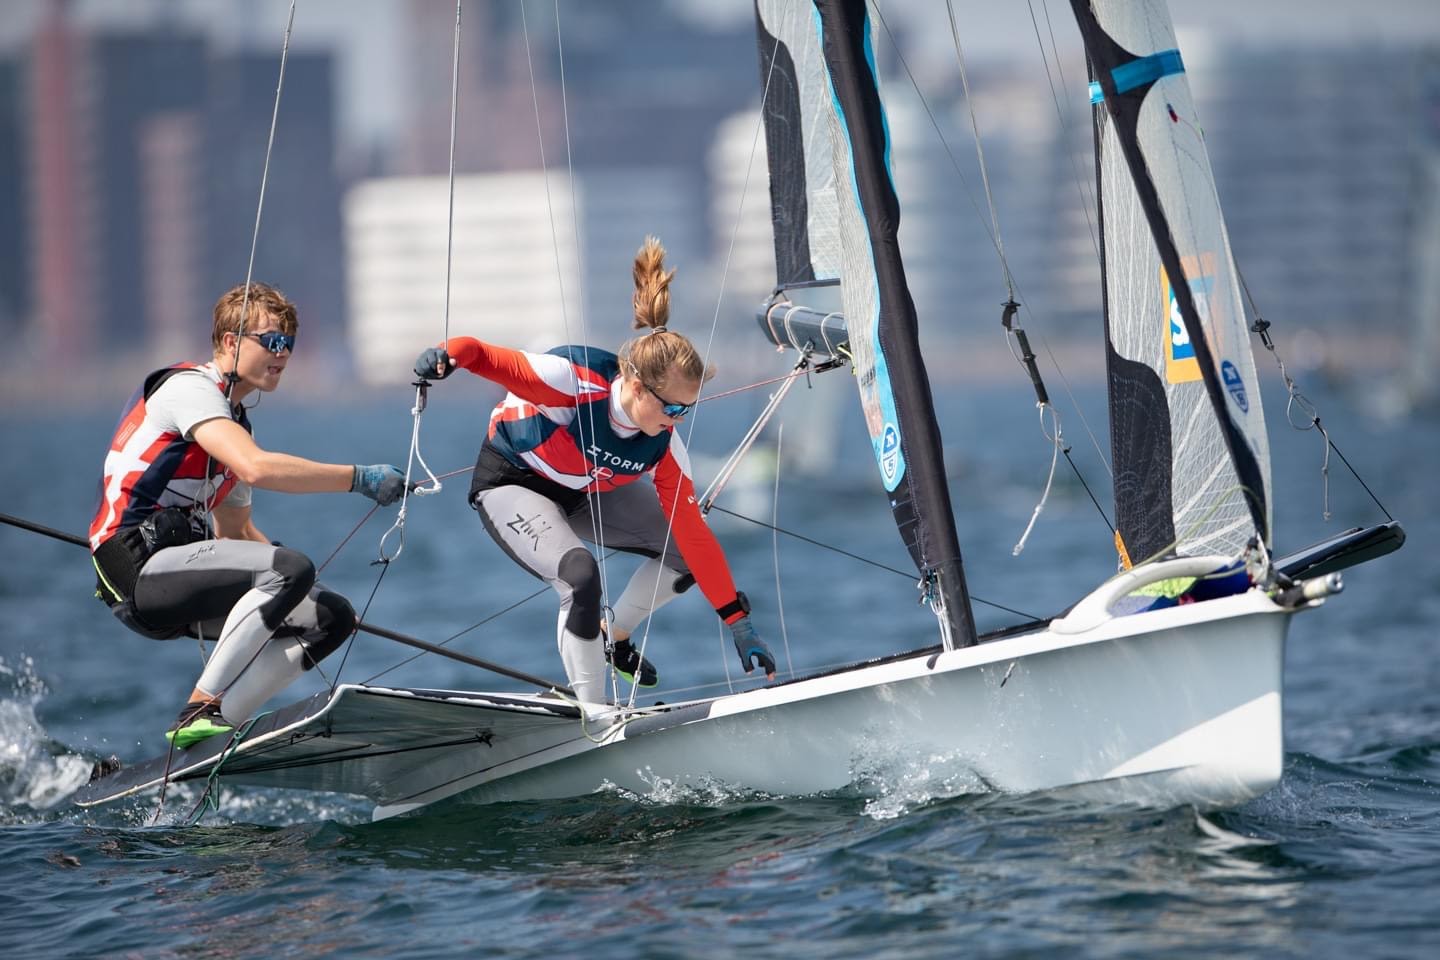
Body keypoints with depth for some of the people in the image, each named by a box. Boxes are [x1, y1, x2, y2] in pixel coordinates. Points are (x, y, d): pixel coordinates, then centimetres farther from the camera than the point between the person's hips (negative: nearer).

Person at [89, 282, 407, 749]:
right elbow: (258, 468, -24)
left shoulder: (233, 423, 23)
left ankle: (209, 727, -6)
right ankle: (200, 710, -22)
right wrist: (359, 478, -19)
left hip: (170, 587, 10)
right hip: (139, 565, -10)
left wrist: (285, 597, 20)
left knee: (333, 617, 2)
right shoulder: (189, 387, -7)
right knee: (291, 568, -28)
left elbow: (236, 533, 30)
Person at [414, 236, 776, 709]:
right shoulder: (577, 381, -37)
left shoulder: (663, 443, -20)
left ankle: (615, 637, 25)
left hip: (584, 491, 7)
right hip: (512, 484, -7)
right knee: (581, 575, -32)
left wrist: (738, 622, -15)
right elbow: (487, 356, -38)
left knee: (688, 551, 1)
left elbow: (692, 530, -15)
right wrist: (449, 354, -64)